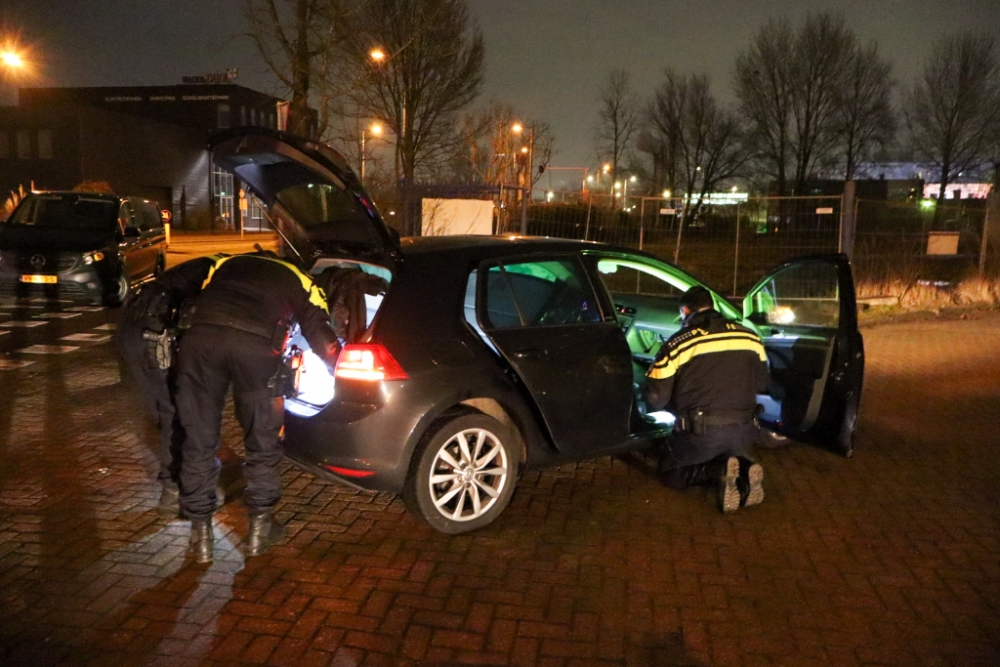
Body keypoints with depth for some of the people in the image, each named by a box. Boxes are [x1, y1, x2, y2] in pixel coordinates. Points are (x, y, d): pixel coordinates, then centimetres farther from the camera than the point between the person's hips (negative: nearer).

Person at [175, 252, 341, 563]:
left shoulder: (226, 264, 38)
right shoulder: (300, 282, 29)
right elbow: (322, 338, 18)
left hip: (200, 336, 3)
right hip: (255, 343, -2)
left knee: (198, 441, 15)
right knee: (262, 443, 16)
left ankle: (201, 533, 24)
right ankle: (260, 528, 26)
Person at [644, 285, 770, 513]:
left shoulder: (679, 343, -5)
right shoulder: (750, 337, 7)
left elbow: (656, 398, -3)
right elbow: (762, 385, 19)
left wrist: (678, 406, 19)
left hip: (701, 431, -4)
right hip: (744, 430, 4)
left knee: (670, 471, 21)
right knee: (732, 458, 35)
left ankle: (720, 471, -9)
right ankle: (743, 471, -2)